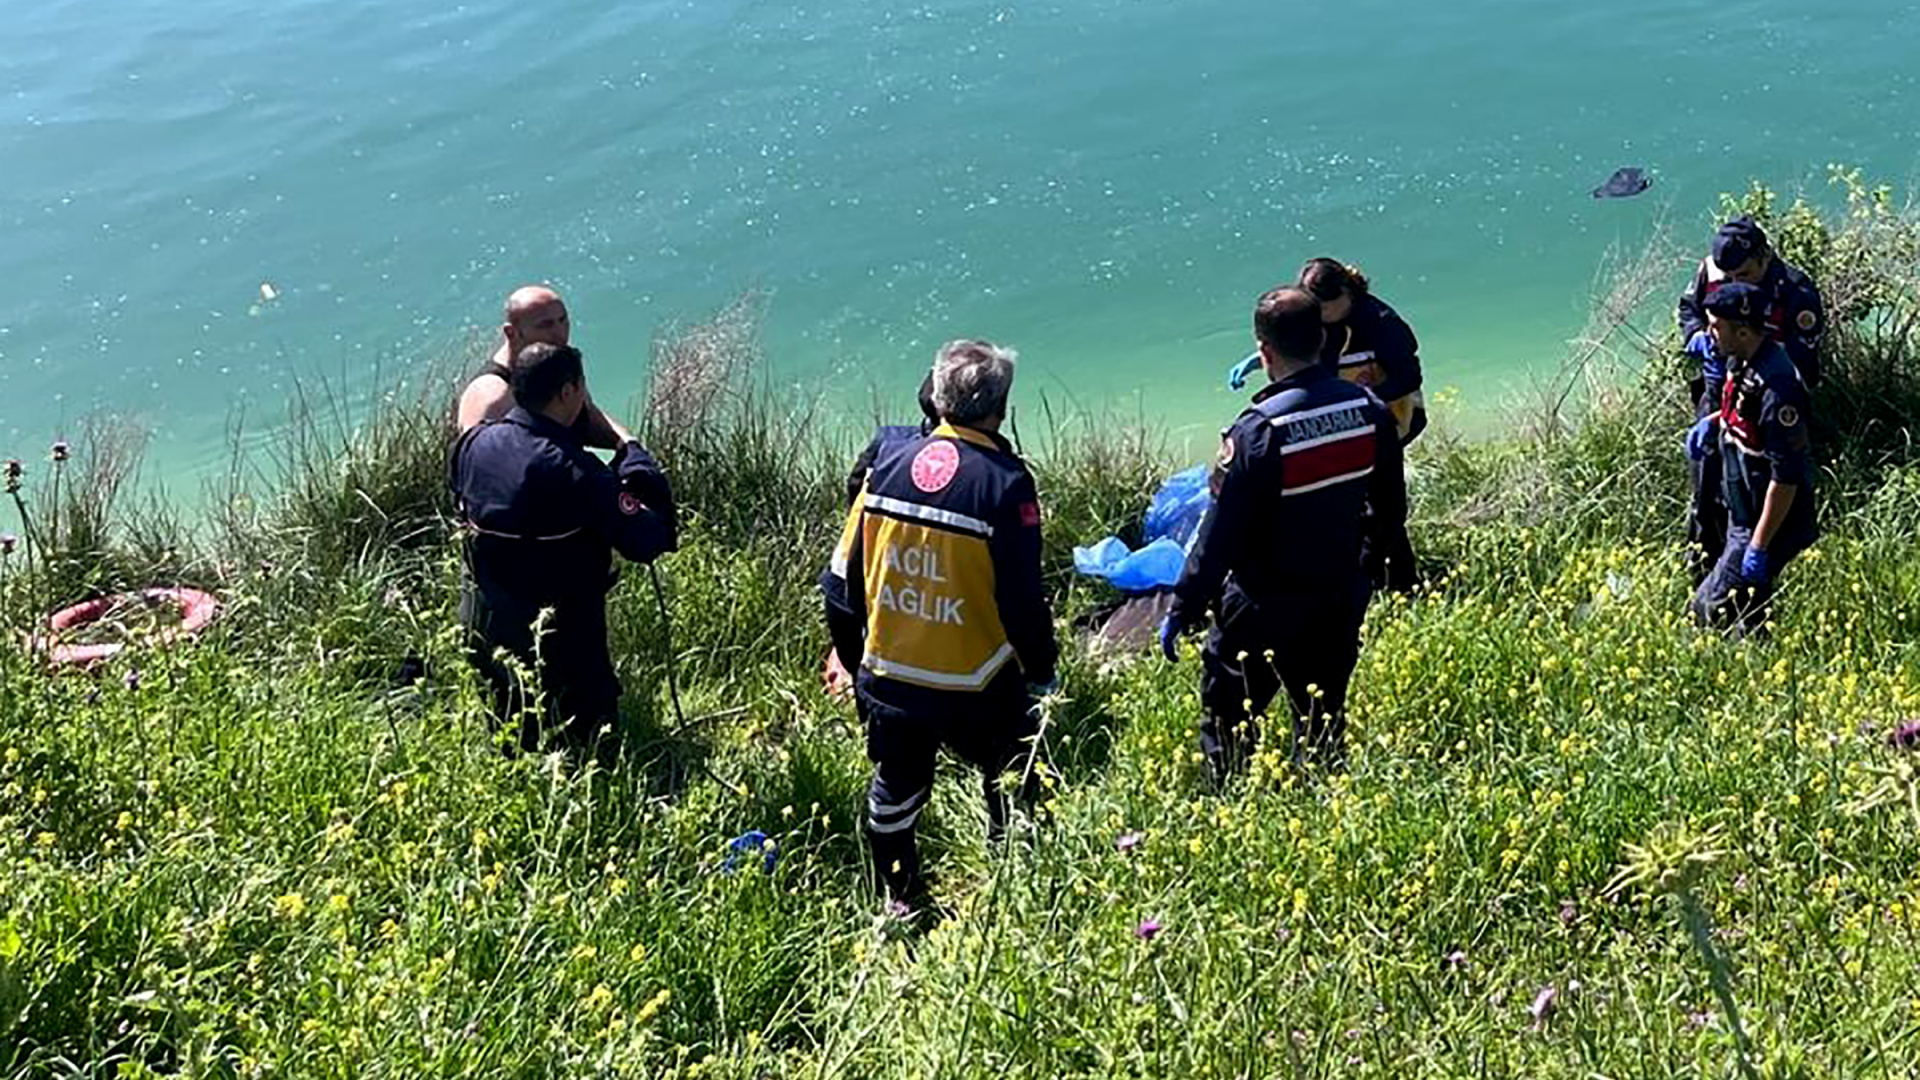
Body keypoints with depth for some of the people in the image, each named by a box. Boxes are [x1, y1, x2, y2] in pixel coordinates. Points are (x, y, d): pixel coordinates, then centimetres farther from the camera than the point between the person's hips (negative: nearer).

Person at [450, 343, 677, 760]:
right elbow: (648, 541, -22)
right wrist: (634, 457, -10)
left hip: (483, 627, 8)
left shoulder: (475, 442, -3)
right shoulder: (574, 472, -25)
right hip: (561, 643, -8)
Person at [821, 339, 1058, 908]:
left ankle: (900, 903, 37)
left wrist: (853, 660, 16)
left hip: (887, 681, 5)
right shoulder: (1004, 482, -17)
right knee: (1012, 797, 18)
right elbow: (1022, 599, -15)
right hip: (977, 690, -4)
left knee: (894, 793, 22)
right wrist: (1042, 669, 2)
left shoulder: (888, 466, -2)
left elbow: (843, 580, 3)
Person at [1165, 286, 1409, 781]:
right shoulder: (1371, 412, -5)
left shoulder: (1257, 433, -23)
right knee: (1323, 721, 19)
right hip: (1340, 602, 6)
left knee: (1226, 722, 9)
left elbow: (1220, 536, -19)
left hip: (1263, 610, -6)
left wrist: (1182, 612, -9)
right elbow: (1390, 511, 7)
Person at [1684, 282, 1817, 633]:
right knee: (1745, 612, 19)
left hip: (1769, 523, -10)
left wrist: (1759, 547, -25)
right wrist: (1712, 422, 5)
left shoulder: (1776, 386, -29)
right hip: (1741, 517, 10)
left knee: (1713, 611, -5)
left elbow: (1787, 477, -28)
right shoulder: (1740, 361, 1)